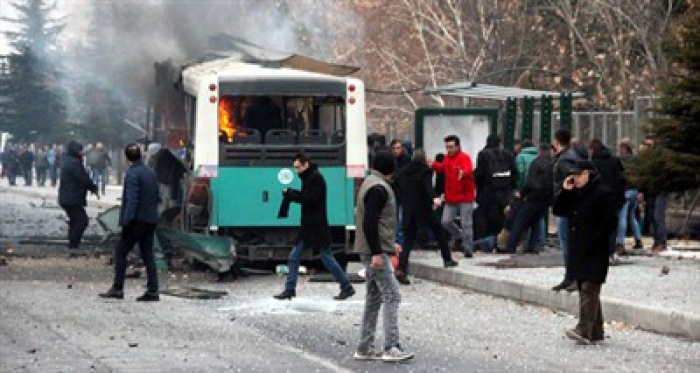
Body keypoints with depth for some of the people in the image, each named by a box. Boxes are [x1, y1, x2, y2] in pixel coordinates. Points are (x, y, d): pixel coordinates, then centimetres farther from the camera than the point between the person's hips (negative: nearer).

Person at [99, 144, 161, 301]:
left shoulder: (132, 174, -14)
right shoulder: (150, 172, 11)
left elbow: (132, 200, -20)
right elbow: (157, 197, 14)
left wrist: (126, 222, -20)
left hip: (137, 220, -8)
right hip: (150, 220, 8)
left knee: (120, 253, 1)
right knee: (148, 255, 9)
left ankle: (117, 289, 0)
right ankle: (152, 291, 5)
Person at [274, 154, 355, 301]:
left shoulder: (316, 178, -14)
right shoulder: (308, 178, 15)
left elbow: (310, 199, -22)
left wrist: (290, 194, -14)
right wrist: (291, 194, -2)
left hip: (318, 227, -9)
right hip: (307, 227, 9)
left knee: (327, 258, -3)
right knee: (294, 257, 6)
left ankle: (347, 287, 7)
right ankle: (290, 289, 9)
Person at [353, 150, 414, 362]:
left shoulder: (371, 184, 16)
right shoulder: (378, 188, -16)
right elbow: (369, 223, -23)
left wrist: (390, 243, 26)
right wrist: (376, 253, -24)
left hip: (375, 250, 11)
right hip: (376, 251, -11)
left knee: (374, 298, 13)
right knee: (392, 296, -10)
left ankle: (364, 349, 15)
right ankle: (391, 348, -13)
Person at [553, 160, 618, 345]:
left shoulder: (604, 194, -9)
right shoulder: (575, 194, 18)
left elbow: (609, 223, -15)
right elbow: (558, 210, 17)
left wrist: (592, 241, -19)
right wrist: (565, 191, 3)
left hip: (594, 253, -9)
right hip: (577, 251, 9)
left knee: (589, 289, -15)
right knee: (584, 290, 11)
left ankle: (584, 330, -24)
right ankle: (596, 332, 16)